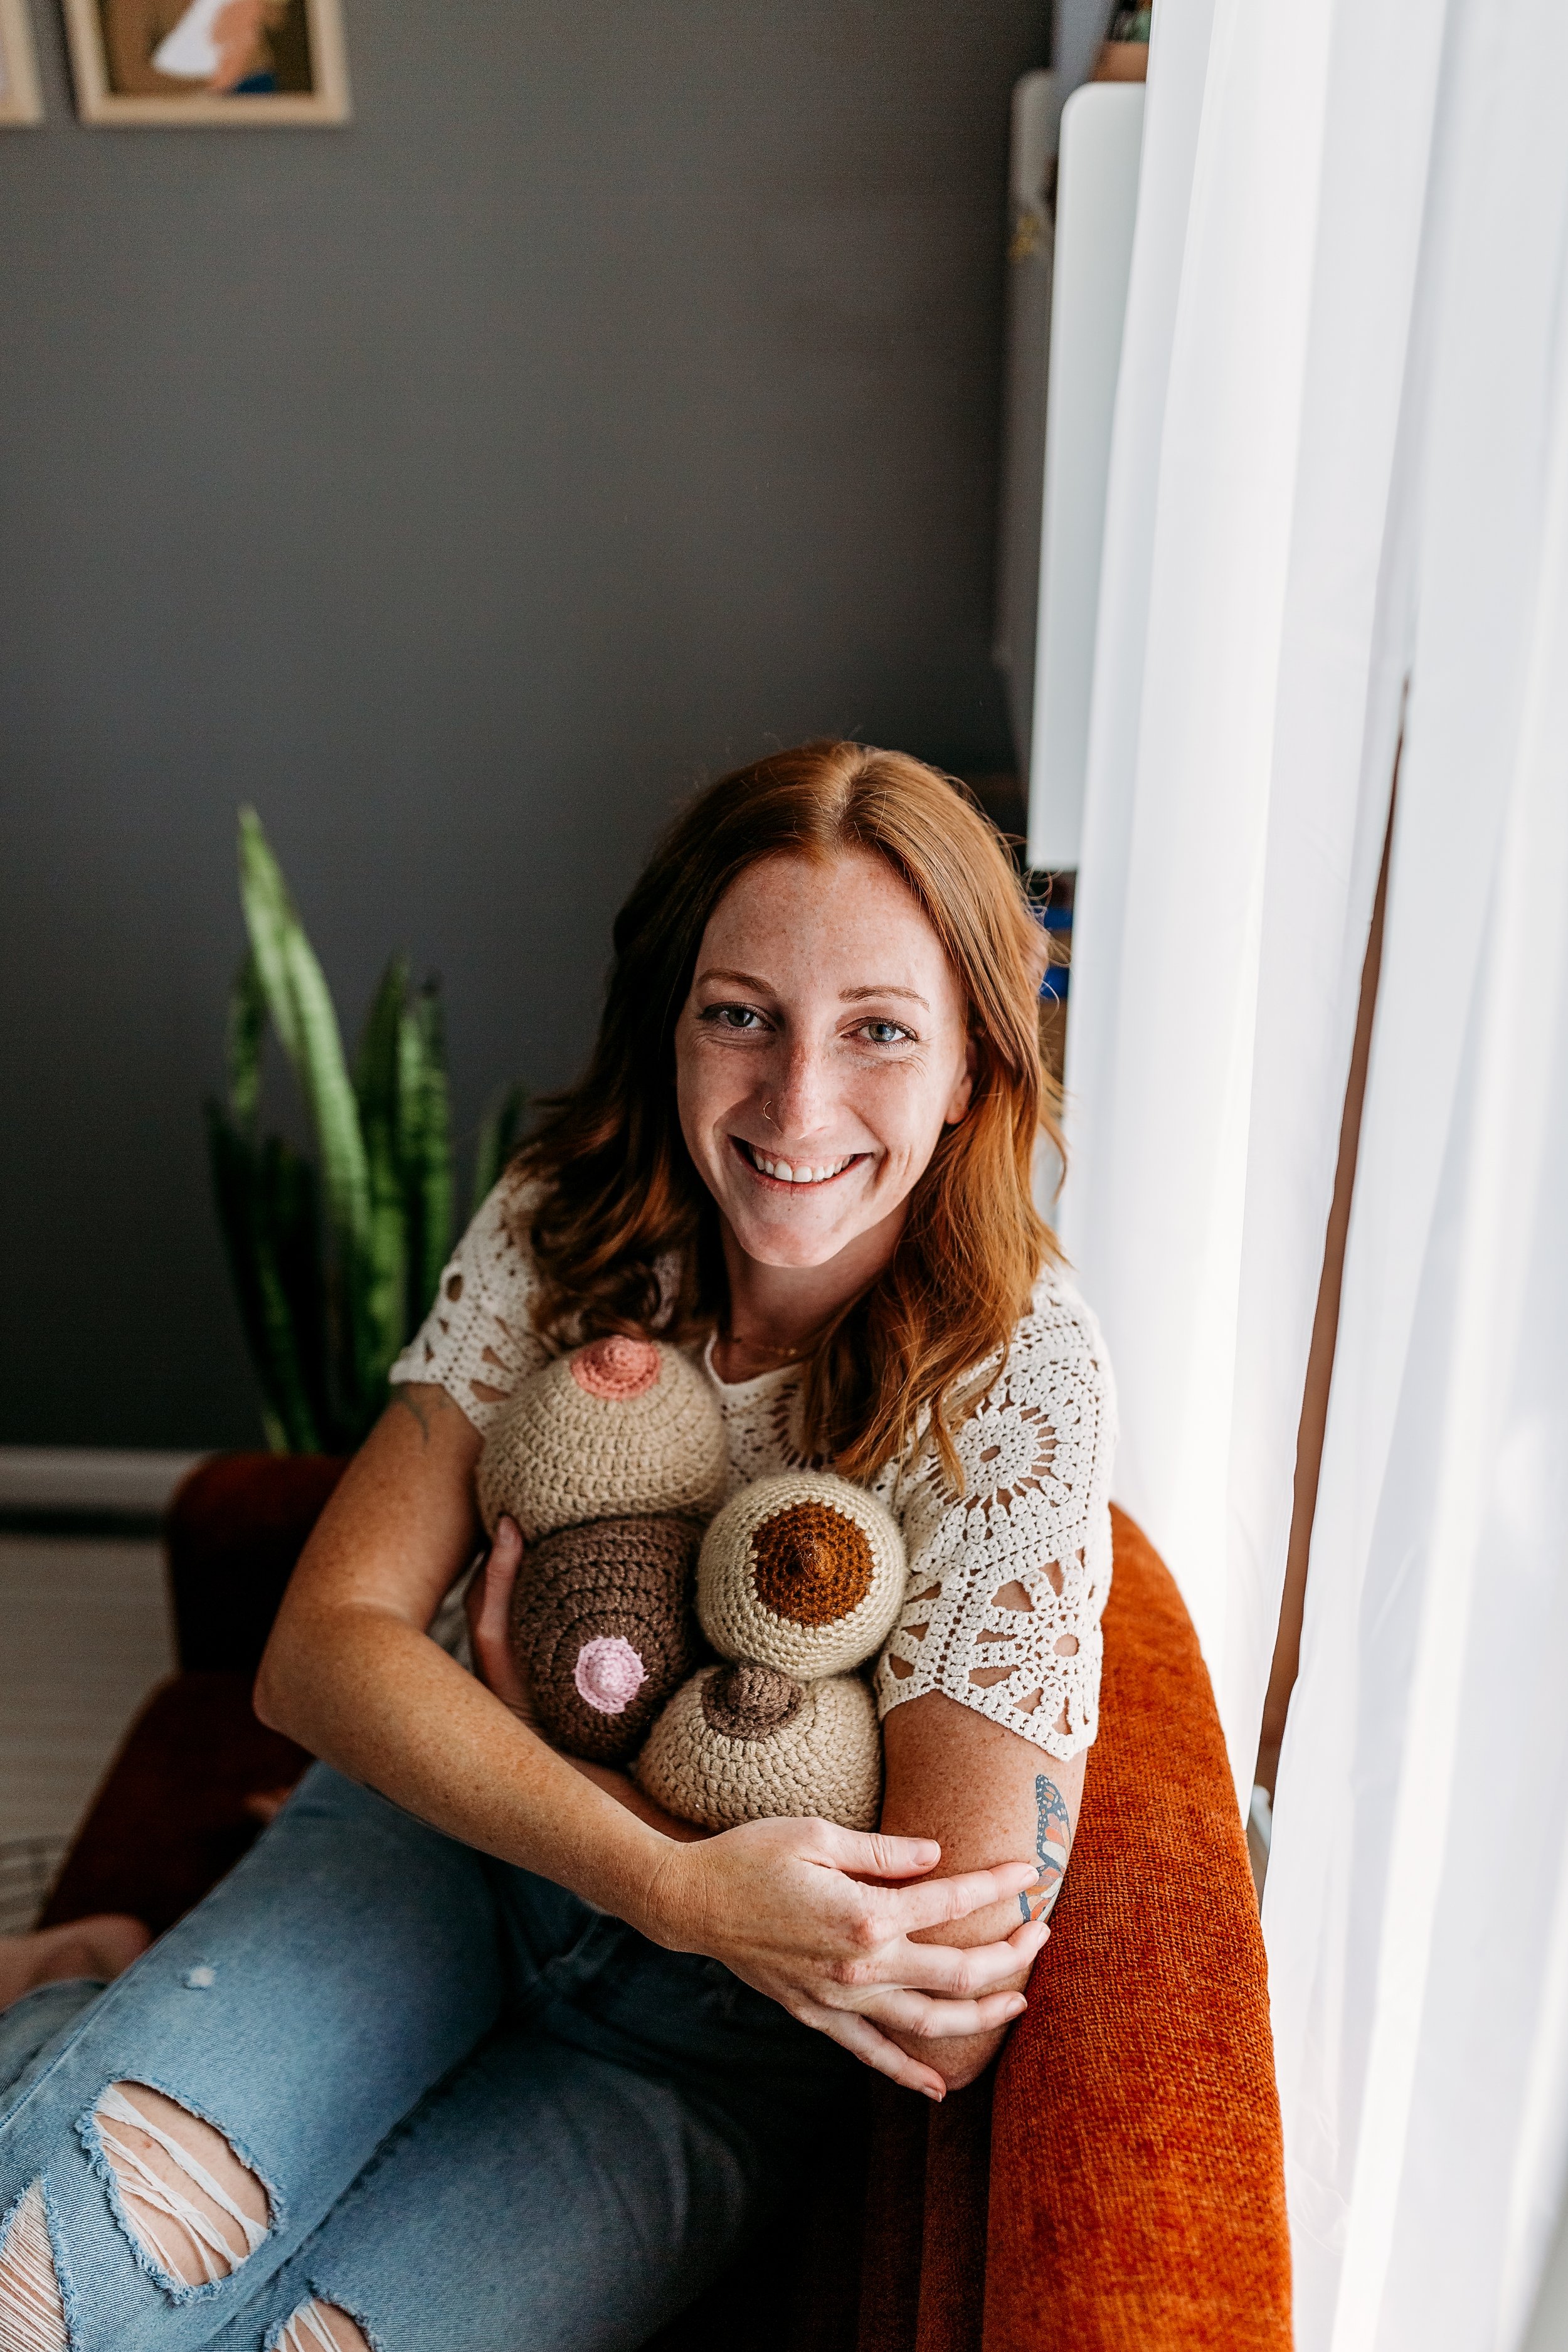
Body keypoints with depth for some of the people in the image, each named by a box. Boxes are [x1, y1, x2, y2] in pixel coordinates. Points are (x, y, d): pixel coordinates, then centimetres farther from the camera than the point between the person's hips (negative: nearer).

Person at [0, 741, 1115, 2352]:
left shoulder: (1022, 1383, -22)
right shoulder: (566, 1222, -11)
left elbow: (944, 2015, -23)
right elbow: (319, 1650, -15)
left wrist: (529, 1714, -17)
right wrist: (680, 1882, -28)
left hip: (704, 2035, -1)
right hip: (431, 1829, 2)